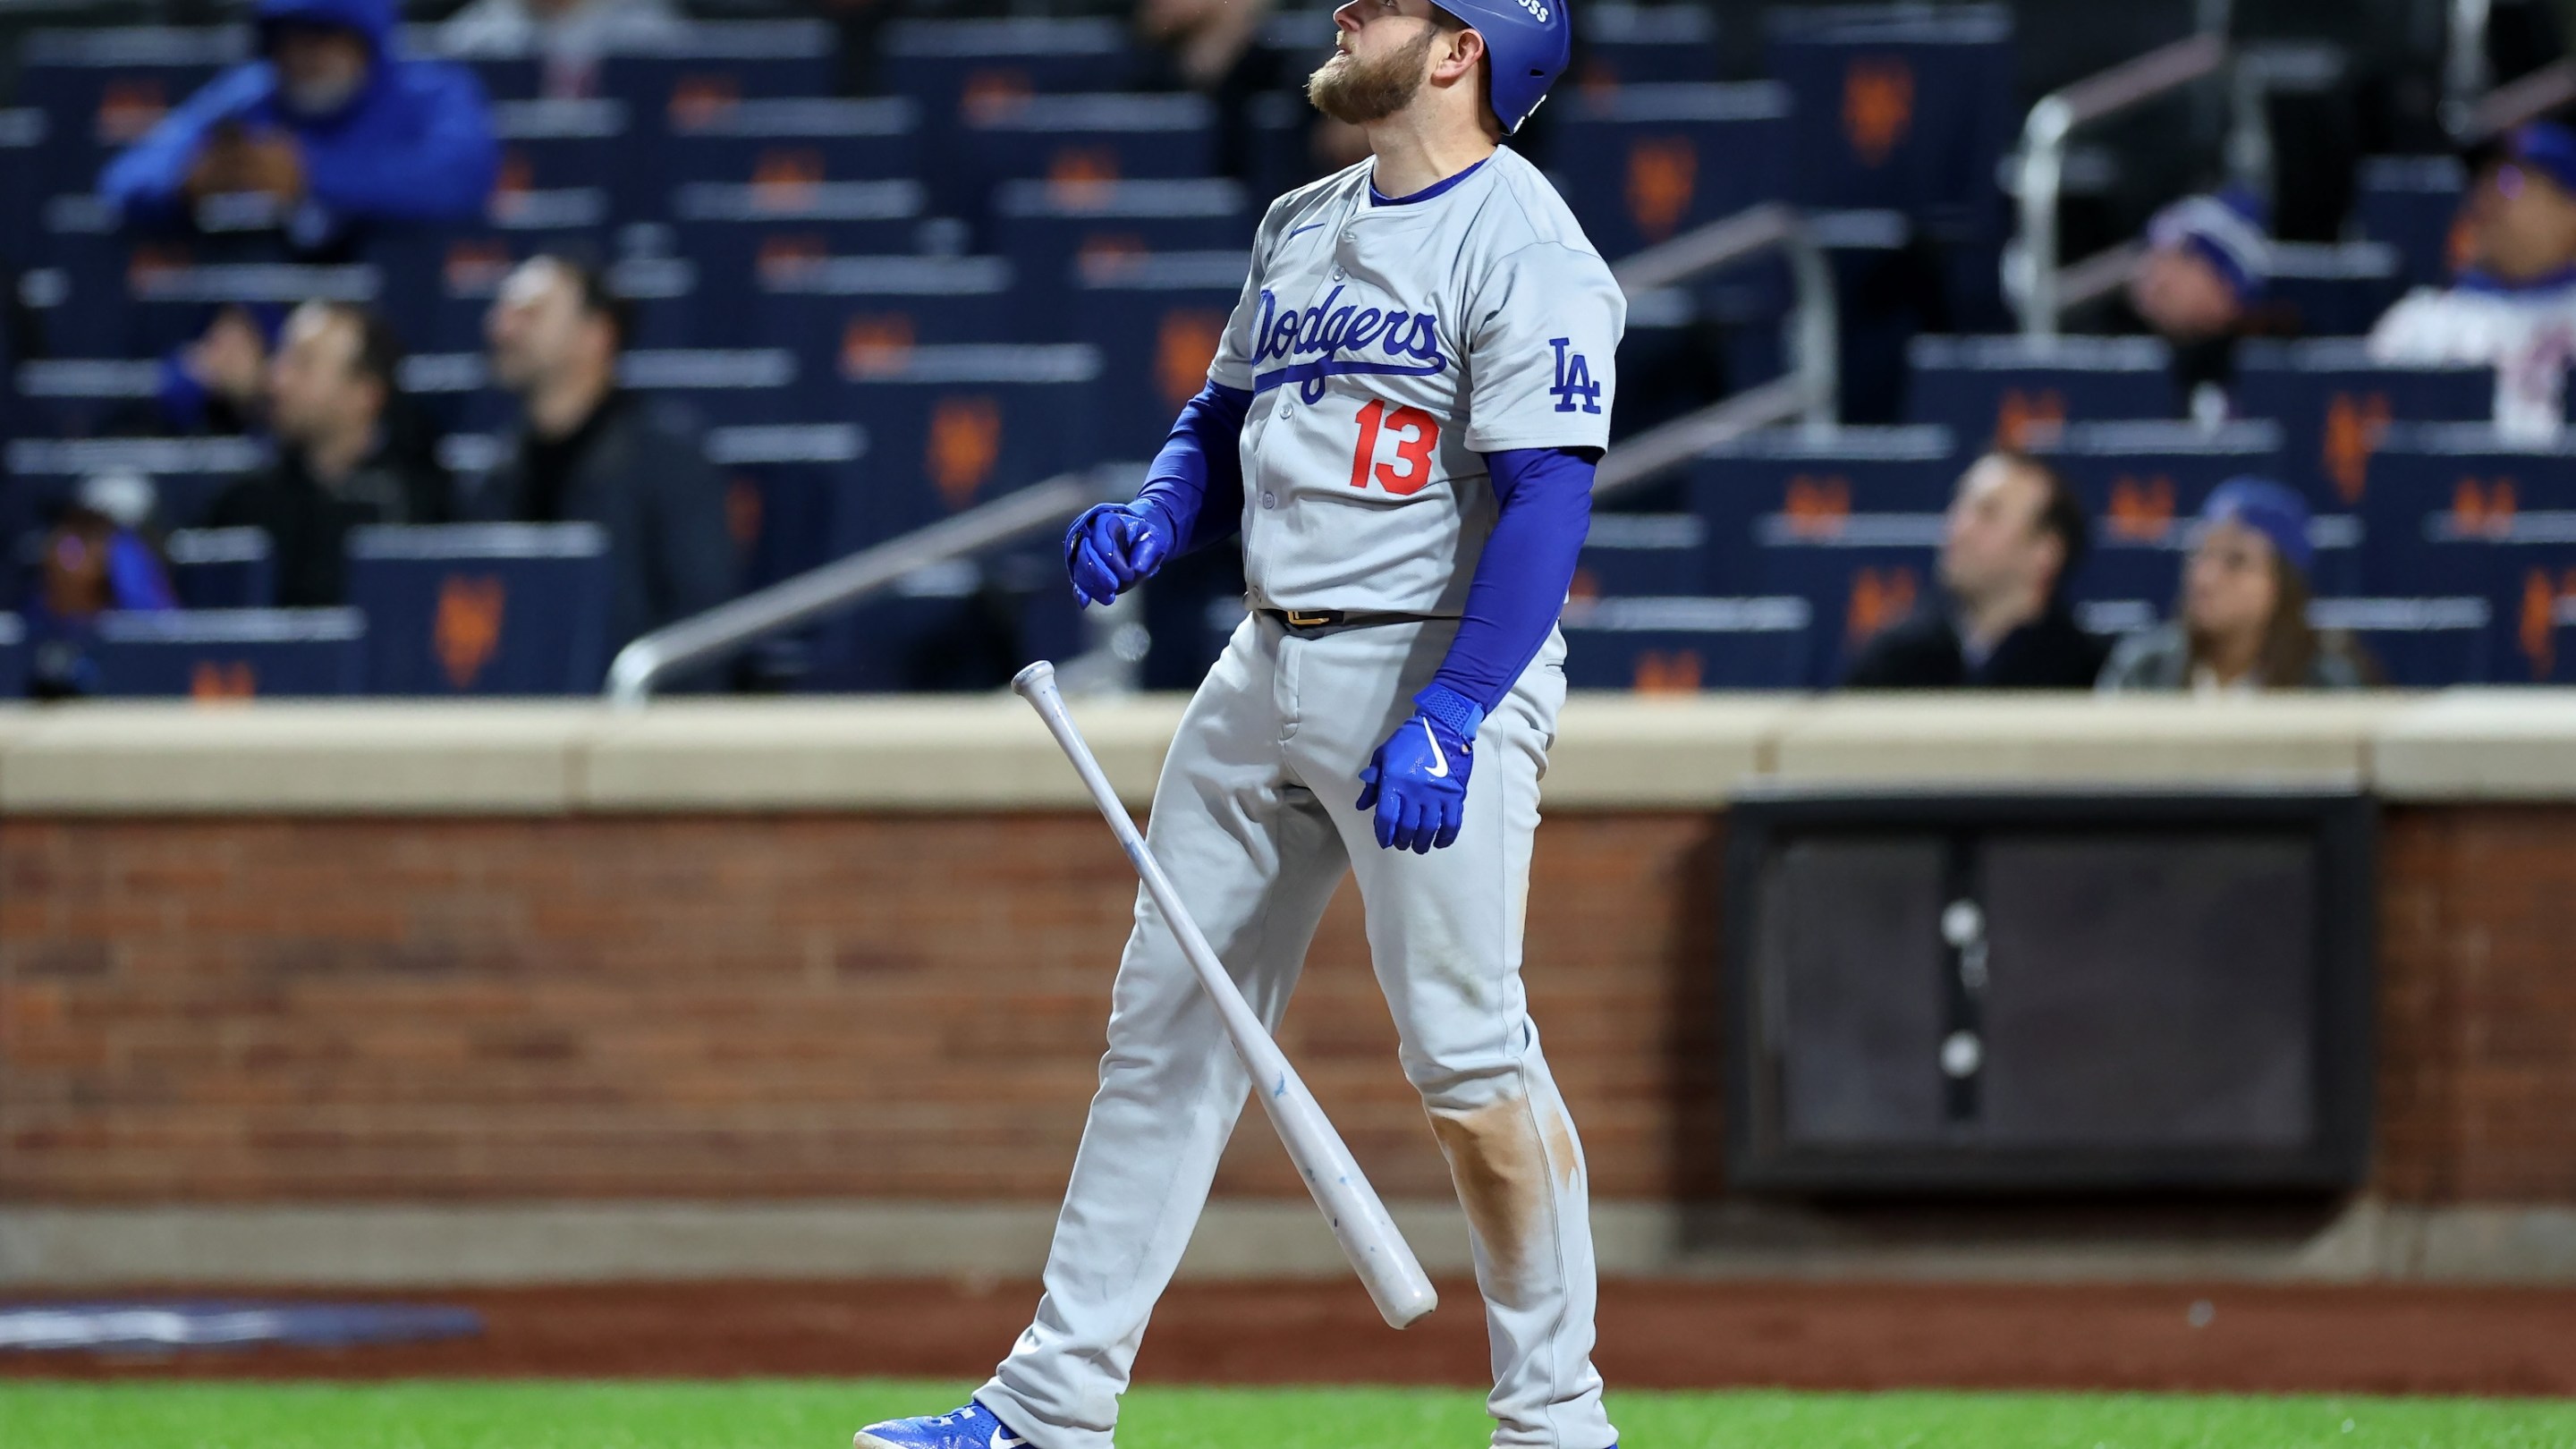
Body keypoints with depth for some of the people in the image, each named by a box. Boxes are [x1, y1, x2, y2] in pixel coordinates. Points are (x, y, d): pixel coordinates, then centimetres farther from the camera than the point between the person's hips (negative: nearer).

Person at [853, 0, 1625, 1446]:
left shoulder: (1521, 243, -13)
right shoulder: (1302, 228, 14)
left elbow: (1549, 500, -20)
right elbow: (1224, 425, 25)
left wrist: (1447, 721, -27)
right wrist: (1154, 522, 2)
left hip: (1438, 668, -8)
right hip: (1269, 670, 9)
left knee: (1468, 1057, -7)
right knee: (1166, 1027, 7)